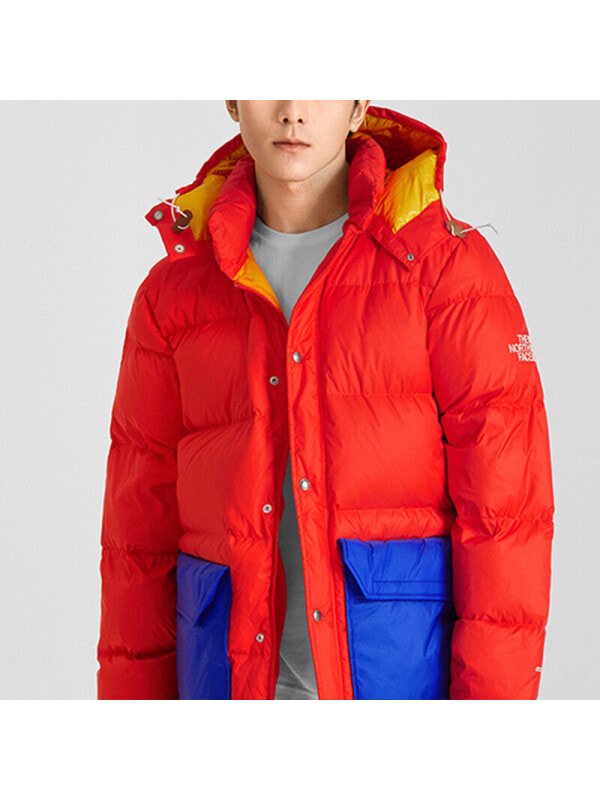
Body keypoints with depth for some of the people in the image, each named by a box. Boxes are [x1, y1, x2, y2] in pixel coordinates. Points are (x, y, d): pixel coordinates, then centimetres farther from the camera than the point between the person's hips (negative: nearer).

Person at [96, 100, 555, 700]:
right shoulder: (173, 292, 9)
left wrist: (494, 697, -11)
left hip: (407, 669, -2)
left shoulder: (448, 262, 0)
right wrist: (132, 705, 9)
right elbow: (140, 521, 11)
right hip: (235, 671, 3)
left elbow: (505, 495, -5)